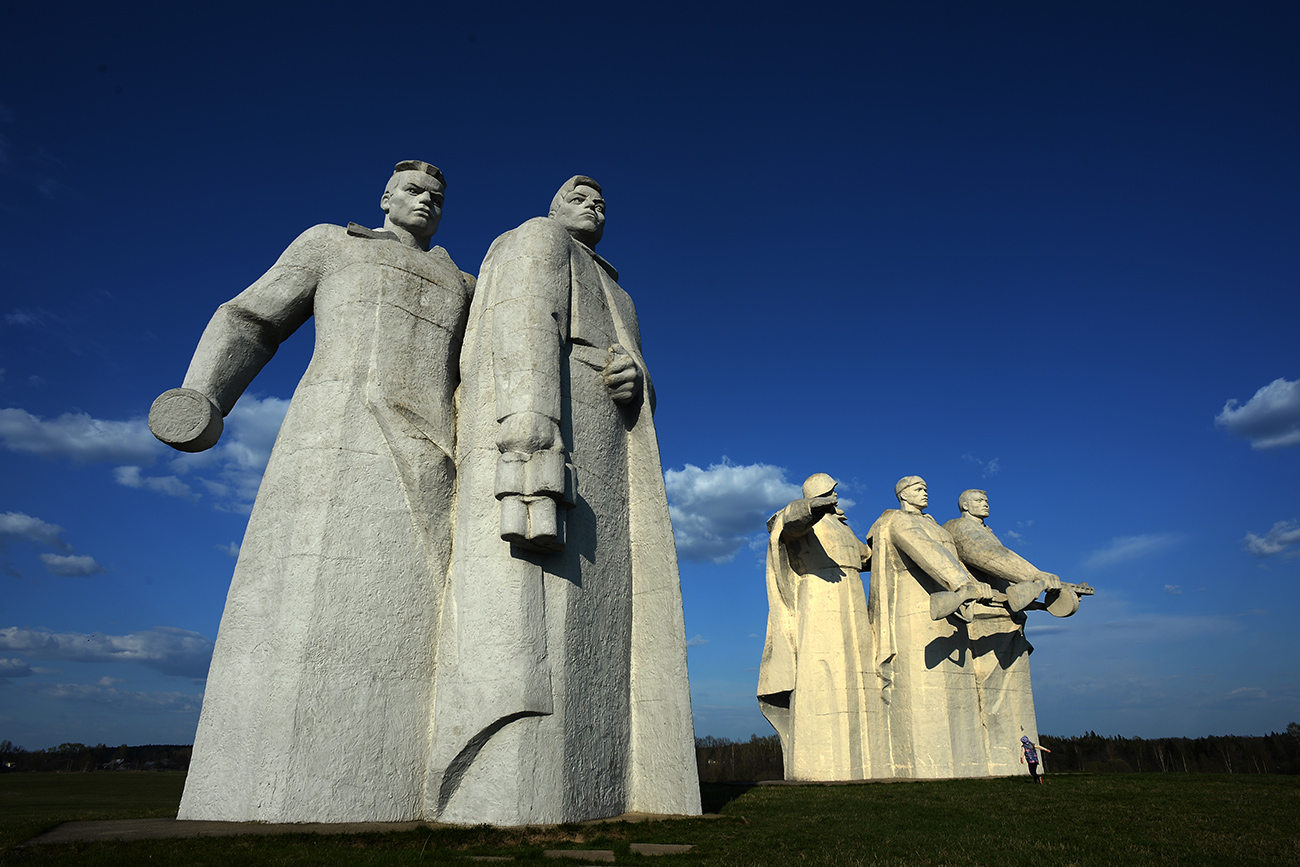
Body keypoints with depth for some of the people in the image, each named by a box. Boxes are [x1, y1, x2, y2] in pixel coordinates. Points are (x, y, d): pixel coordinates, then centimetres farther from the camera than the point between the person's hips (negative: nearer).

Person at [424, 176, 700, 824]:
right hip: (540, 448, -9)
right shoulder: (536, 240, 13)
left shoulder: (613, 297, 38)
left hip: (605, 489, 9)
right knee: (528, 651, -21)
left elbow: (638, 393, 28)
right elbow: (524, 336, -7)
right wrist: (530, 455, -25)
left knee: (597, 649, -2)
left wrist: (636, 379, 0)